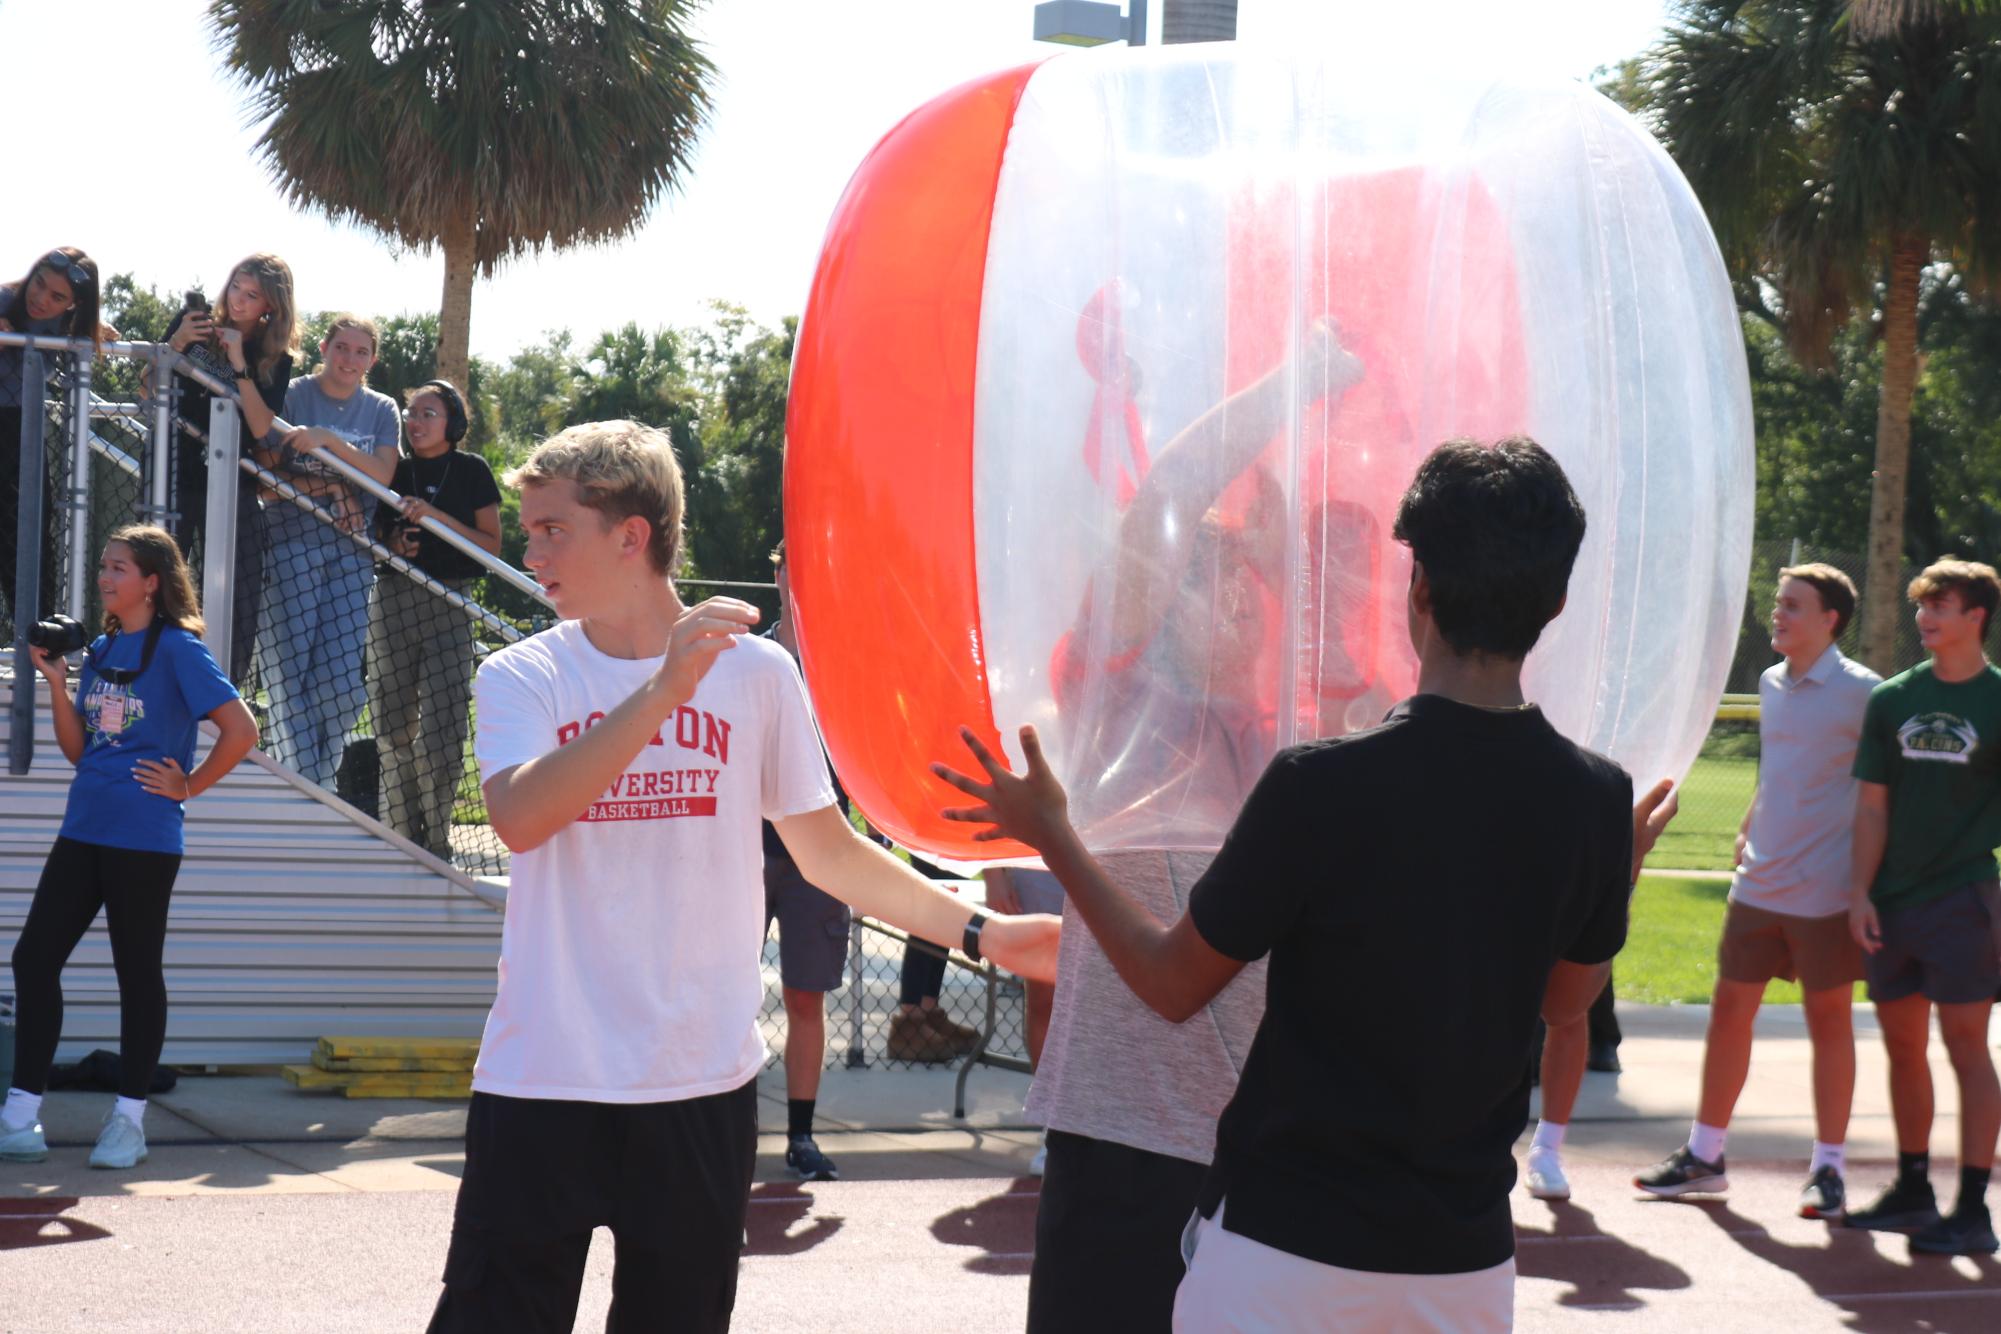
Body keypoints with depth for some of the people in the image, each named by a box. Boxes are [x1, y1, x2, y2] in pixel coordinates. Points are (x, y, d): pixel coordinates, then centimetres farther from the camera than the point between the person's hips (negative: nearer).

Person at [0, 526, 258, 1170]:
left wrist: (188, 785, -8)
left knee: (138, 973, 3)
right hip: (83, 831, 7)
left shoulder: (177, 649, -8)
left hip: (143, 839, -7)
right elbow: (78, 748, 14)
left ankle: (128, 1120, 13)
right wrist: (56, 681, 4)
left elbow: (240, 731, -13)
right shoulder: (100, 650, 13)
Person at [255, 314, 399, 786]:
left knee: (342, 680, -3)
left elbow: (382, 476, -2)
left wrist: (329, 441, -15)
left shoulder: (381, 410, 13)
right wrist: (321, 486, -12)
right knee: (290, 668, -8)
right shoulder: (292, 395, 3)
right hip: (292, 540, -3)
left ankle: (321, 782, 8)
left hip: (351, 551, 3)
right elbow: (262, 468, 0)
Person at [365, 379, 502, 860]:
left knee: (443, 722, -11)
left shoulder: (471, 472, 4)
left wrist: (436, 516, -12)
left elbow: (491, 546, -1)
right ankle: (403, 834, 11)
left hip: (449, 603, -4)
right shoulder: (395, 471, 13)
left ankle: (436, 839, -7)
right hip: (392, 598, 4)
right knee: (393, 722, 3)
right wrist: (392, 543, -3)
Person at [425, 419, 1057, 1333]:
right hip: (540, 1084, -1)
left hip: (703, 1085, 1)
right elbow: (520, 819, -19)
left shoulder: (754, 672, 3)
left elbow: (828, 850, 10)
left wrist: (983, 933, 3)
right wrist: (663, 690, -26)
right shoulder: (521, 678, 0)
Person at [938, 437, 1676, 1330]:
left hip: (1286, 1243, -4)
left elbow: (1174, 986, -6)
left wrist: (1050, 834, 7)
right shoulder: (1595, 800, -6)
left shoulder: (1319, 785, -18)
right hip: (1466, 1254, 4)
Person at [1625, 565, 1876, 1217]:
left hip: (1825, 888, -6)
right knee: (1730, 1009, 8)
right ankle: (1704, 1156, 18)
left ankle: (1828, 1168, 11)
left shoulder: (1861, 692, -10)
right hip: (1759, 883, 6)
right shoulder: (1772, 683, 11)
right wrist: (1748, 833, 14)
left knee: (1829, 1018, 3)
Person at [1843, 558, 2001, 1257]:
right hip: (1893, 904, 4)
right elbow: (1873, 805, 9)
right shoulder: (1893, 699, 8)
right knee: (1903, 1047, 11)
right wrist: (1860, 893, 0)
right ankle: (1913, 1191, 23)